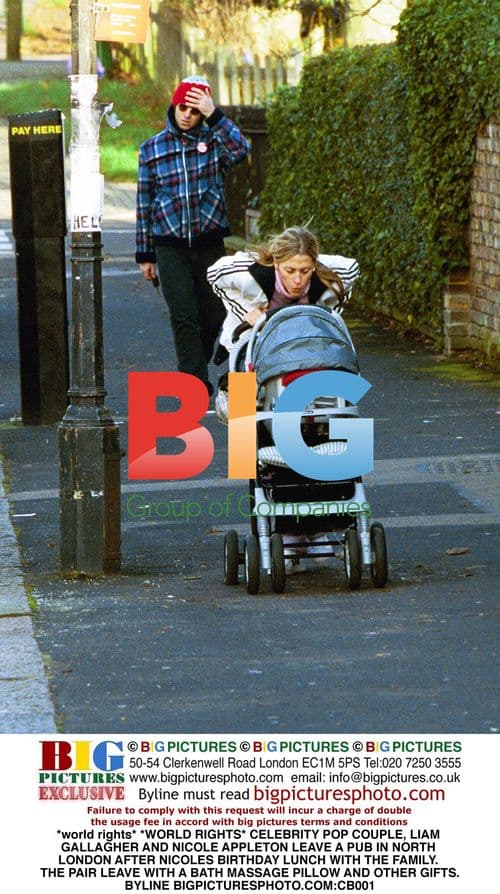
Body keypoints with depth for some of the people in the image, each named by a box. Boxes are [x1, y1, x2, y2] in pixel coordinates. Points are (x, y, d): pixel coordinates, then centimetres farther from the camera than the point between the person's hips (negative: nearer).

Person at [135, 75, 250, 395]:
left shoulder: (214, 140, 3)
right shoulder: (152, 149, 5)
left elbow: (241, 150, -21)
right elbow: (144, 203, 9)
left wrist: (215, 116, -27)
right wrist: (145, 254, 8)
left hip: (209, 243, 1)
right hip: (170, 246, -1)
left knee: (214, 314, 7)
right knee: (183, 316, -8)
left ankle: (195, 371, 27)